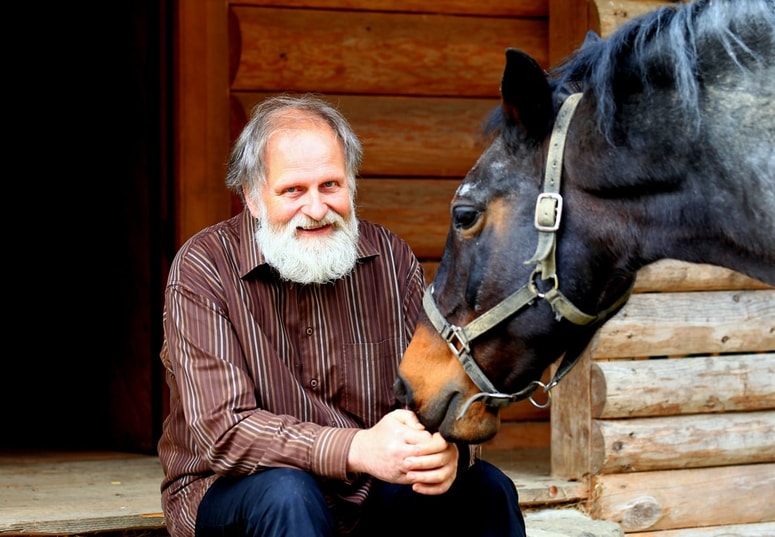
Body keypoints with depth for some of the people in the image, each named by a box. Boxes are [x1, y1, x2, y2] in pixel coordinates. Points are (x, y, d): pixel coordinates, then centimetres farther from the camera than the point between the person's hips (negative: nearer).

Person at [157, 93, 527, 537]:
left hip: (368, 498, 4)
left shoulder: (389, 257, -1)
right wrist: (358, 450, -38)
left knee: (487, 491, -15)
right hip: (231, 494, -3)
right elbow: (222, 431, -24)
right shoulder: (203, 268, -14)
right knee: (288, 493, -34)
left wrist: (448, 447, -31)